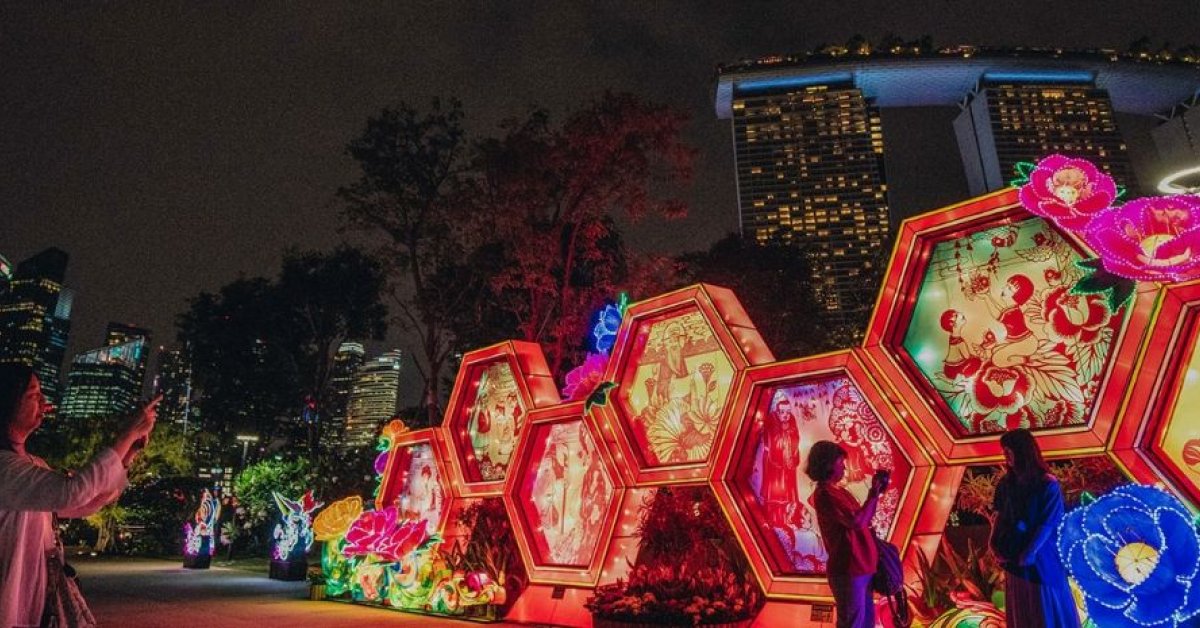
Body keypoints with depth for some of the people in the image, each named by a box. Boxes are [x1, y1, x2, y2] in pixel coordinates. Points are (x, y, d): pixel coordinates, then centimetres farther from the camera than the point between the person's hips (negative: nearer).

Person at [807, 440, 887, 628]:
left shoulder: (839, 491, 13)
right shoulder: (824, 495, -18)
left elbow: (863, 520, 17)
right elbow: (857, 522, -25)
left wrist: (875, 493, 7)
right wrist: (874, 494, -15)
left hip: (861, 566, 10)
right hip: (848, 570, -10)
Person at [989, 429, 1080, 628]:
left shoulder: (1048, 485, -15)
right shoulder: (1008, 482, 0)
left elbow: (1048, 524, -15)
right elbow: (1001, 516, 5)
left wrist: (1028, 553, -14)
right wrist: (995, 544, -6)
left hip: (1040, 557, -5)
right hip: (1013, 556, 5)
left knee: (1047, 608, 10)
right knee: (1021, 611, 16)